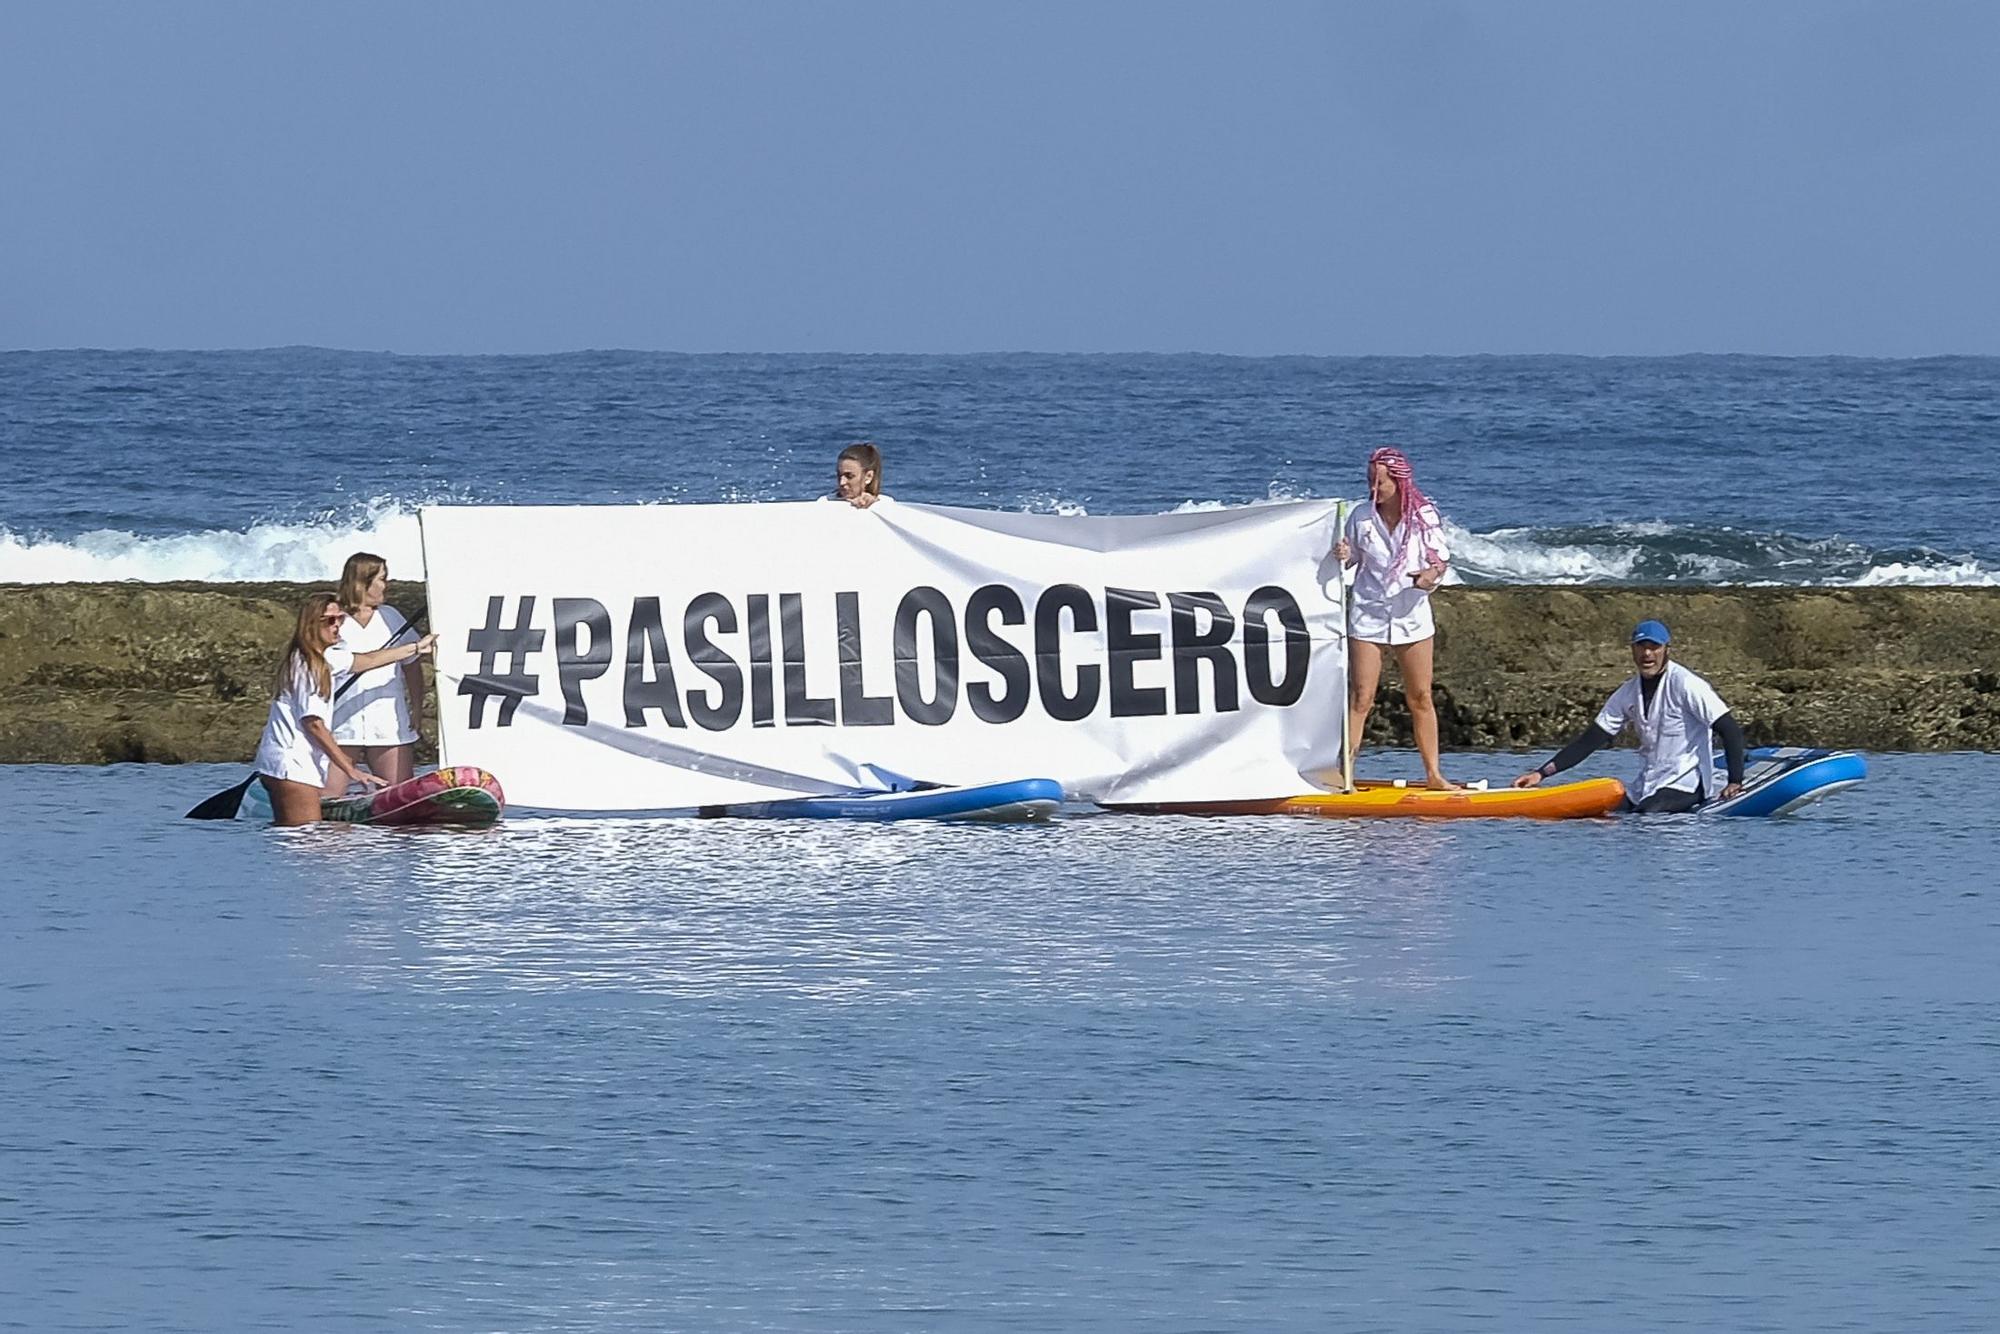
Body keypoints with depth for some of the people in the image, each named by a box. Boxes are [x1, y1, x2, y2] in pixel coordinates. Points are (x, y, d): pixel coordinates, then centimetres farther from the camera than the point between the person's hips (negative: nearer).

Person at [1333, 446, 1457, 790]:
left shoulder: (1424, 516, -4)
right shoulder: (1361, 517, -1)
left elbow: (1441, 558, 1)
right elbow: (1351, 561, 9)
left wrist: (1432, 573, -21)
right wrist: (1342, 556, -15)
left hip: (1411, 615, 1)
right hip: (1368, 616, -1)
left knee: (1421, 699, 8)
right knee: (1359, 699, -6)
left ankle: (1433, 774, 16)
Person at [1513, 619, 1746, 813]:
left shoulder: (1685, 685, -12)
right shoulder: (1628, 695, 8)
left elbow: (1731, 731, -14)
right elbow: (1592, 740, 7)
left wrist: (1735, 782, -23)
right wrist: (1542, 773, -3)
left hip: (1684, 785, -7)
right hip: (1645, 787, 7)